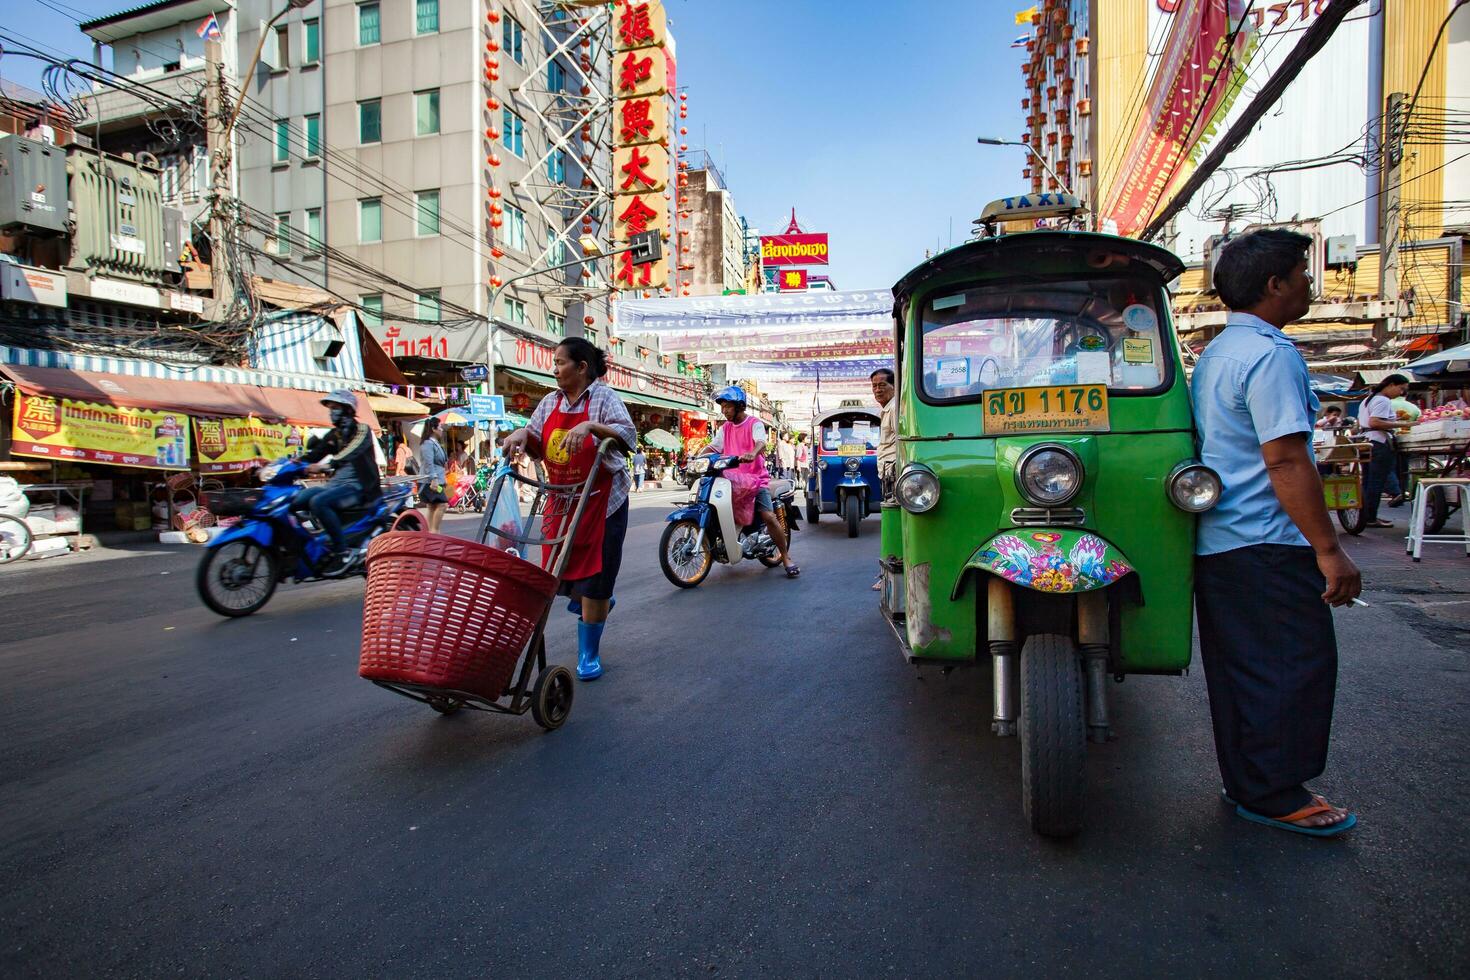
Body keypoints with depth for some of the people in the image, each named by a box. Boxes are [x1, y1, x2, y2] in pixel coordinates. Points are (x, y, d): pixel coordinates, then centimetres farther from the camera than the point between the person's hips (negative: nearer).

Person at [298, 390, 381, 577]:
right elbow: (312, 456, 9)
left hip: (358, 486, -8)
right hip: (336, 484, 8)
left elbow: (348, 454, -23)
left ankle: (342, 552, -26)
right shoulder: (333, 435, 20)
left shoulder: (362, 430, -4)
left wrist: (323, 466, -38)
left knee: (318, 502, -31)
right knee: (298, 500, -11)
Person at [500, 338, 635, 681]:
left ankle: (589, 654, 14)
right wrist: (522, 434, -11)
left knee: (594, 575, -1)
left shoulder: (603, 396, -8)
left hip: (602, 500, -6)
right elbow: (536, 444, 11)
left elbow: (628, 434, -21)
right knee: (563, 569, 10)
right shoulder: (551, 401, 9)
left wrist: (589, 425, -34)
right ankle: (600, 603, 43)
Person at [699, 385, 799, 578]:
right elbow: (712, 446, 6)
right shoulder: (725, 428, 15)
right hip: (732, 478, 6)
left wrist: (753, 453, -46)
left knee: (768, 517, -17)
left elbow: (761, 443, -23)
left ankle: (786, 558, -5)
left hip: (755, 478, -6)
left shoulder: (755, 424, -3)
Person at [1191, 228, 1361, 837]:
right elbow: (1286, 460, -21)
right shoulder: (1271, 354, -14)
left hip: (1215, 538, 10)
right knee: (1299, 663, 0)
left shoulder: (1216, 352, 17)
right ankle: (1274, 794, 9)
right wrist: (1329, 550, -18)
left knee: (1239, 667, 14)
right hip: (1264, 543, -10)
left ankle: (1245, 784, 24)